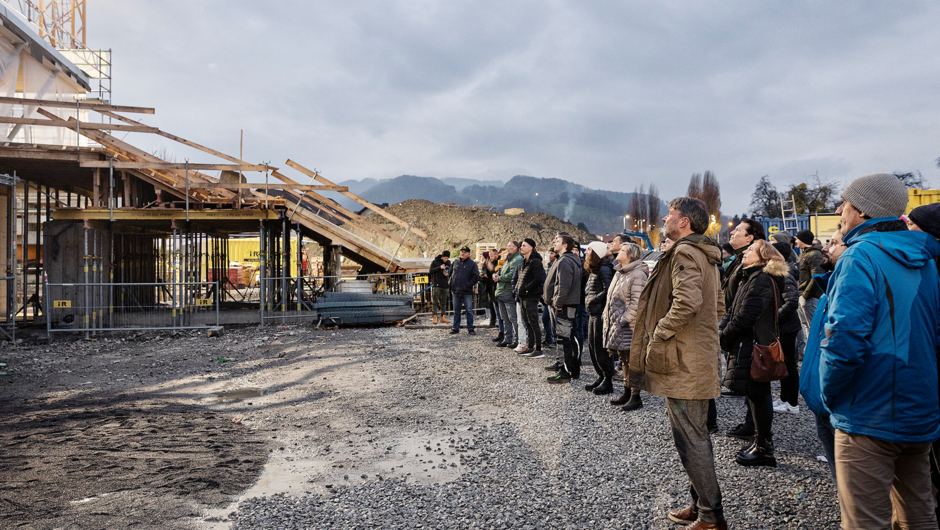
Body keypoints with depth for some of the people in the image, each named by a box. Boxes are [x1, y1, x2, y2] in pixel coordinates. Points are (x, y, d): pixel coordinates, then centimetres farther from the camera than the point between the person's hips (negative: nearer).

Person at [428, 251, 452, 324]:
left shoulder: (449, 263, 11)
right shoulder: (435, 262, -1)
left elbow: (451, 272, 21)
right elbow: (431, 271, -9)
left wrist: (448, 274, -3)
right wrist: (439, 267, -19)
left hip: (445, 286, 4)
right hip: (436, 285, -4)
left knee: (444, 302, 7)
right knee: (435, 301, -6)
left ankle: (443, 317, 12)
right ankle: (435, 317, -6)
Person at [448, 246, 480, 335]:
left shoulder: (472, 264, -2)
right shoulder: (456, 262, 11)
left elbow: (476, 277, -6)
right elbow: (451, 273, 19)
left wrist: (468, 285, -11)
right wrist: (451, 285, 9)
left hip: (467, 292, -4)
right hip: (456, 291, 4)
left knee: (469, 311, 1)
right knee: (456, 311, 11)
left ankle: (470, 329, 8)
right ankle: (455, 328, 18)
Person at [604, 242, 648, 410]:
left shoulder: (638, 275, -15)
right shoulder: (619, 273, 15)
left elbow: (636, 303, -19)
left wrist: (623, 320, -19)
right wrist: (608, 317, 14)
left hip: (630, 326, -9)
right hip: (617, 324, 10)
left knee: (632, 361, -3)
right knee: (624, 360, 16)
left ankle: (635, 398, 4)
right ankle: (627, 393, 26)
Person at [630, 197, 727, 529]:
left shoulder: (684, 253, -15)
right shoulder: (705, 255, 17)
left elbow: (687, 302, -31)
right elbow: (718, 307, 23)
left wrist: (657, 336, -20)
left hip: (683, 364, -11)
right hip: (699, 359, 11)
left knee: (690, 440, -2)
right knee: (696, 436, 18)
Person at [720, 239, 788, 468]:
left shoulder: (762, 281, -16)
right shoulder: (749, 278, 16)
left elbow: (745, 317, -21)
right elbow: (733, 310, 16)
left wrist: (725, 337, -10)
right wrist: (721, 330, 1)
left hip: (753, 347, -10)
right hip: (746, 346, 10)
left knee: (757, 395, -2)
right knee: (756, 395, 17)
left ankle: (764, 450, 8)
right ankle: (761, 442, 29)